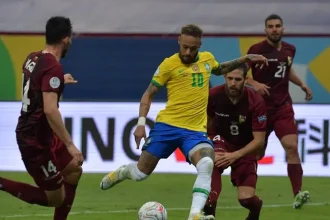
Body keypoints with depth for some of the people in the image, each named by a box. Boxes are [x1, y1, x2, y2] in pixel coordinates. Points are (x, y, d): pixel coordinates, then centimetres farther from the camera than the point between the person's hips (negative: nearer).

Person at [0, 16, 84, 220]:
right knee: (56, 199, 1)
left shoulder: (33, 59, 5)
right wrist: (70, 144, -27)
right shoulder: (53, 67, -23)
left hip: (28, 133, 10)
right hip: (38, 140, -10)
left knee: (74, 171, 23)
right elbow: (50, 110, -30)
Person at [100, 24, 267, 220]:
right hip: (167, 125, -2)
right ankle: (122, 172, 42)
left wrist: (245, 59, 23)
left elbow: (219, 69, 35)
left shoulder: (208, 58, 9)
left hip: (196, 130, 2)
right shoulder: (169, 64, -5)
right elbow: (149, 94, 2)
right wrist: (141, 122, -9)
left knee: (207, 165, -28)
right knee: (141, 173, 5)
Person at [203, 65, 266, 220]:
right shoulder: (213, 96, -18)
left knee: (246, 199, -13)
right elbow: (206, 122, 2)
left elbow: (259, 140, -20)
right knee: (214, 160, -38)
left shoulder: (256, 102, -23)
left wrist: (235, 155, -32)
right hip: (221, 140, 0)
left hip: (245, 149, 0)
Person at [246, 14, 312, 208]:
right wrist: (254, 83, -25)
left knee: (292, 147, -15)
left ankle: (298, 194, -22)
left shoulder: (290, 50, 8)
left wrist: (302, 84, 16)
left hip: (283, 107, 3)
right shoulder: (257, 50, -8)